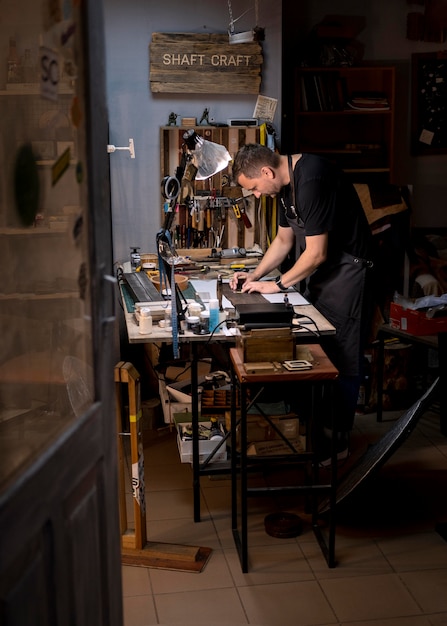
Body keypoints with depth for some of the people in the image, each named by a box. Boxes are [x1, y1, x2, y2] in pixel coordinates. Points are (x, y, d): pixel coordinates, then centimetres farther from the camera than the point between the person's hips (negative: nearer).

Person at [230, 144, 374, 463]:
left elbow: (316, 253, -24)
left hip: (345, 272, -9)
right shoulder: (288, 182, 6)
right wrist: (255, 276, 6)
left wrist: (277, 284, -13)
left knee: (341, 359, -1)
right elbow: (284, 240, 16)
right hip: (316, 273, 9)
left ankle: (339, 440, 11)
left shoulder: (312, 180, -26)